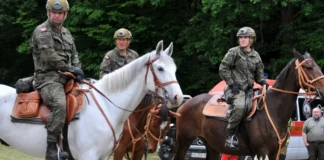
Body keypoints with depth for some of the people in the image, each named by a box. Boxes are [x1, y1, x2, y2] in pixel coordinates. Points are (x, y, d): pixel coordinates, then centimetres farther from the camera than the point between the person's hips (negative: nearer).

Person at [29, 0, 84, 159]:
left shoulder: (66, 33, 20)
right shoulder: (42, 31, -5)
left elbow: (74, 55, 22)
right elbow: (49, 57, -15)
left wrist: (77, 70, 1)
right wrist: (71, 69, -10)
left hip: (66, 79, 9)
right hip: (48, 79, -9)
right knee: (60, 104, -36)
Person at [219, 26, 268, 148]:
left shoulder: (255, 56, 15)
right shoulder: (234, 52, 0)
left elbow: (259, 74, 19)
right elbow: (223, 69, -3)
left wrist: (262, 82, -3)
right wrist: (231, 83, -12)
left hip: (249, 89, 6)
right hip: (236, 88, -6)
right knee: (239, 106, -35)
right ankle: (230, 136, -28)